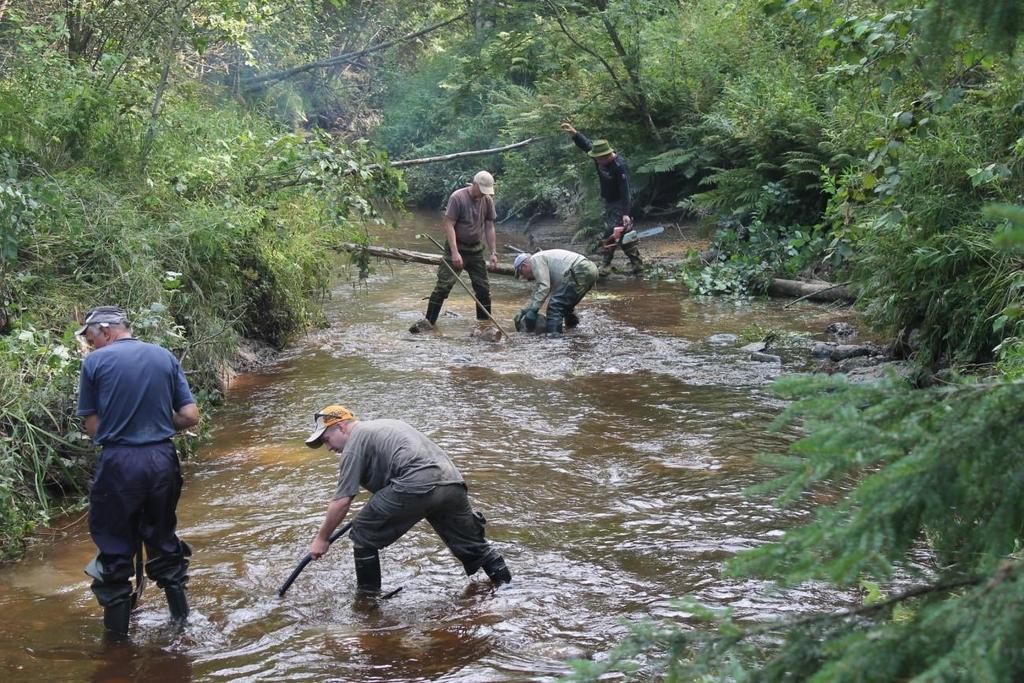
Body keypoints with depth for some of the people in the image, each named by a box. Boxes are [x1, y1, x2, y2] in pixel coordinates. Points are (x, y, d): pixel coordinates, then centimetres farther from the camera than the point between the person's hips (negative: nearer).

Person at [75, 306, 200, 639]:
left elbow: (92, 427, -3)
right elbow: (190, 416, 3)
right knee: (162, 535, 20)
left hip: (118, 462, -3)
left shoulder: (95, 362, -4)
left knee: (114, 544, 10)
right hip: (162, 459, 4)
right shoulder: (165, 357, 5)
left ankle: (117, 624, 17)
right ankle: (180, 611, 27)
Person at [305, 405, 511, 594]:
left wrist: (322, 538, 11)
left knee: (363, 534, 8)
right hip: (453, 483, 8)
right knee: (472, 545, 23)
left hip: (416, 485, -8)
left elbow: (342, 501, 2)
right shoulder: (382, 425, 33)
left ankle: (367, 597, 15)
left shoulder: (354, 442, 8)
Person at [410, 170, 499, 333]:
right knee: (443, 285, -9)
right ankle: (429, 321, -5)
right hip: (456, 247, -5)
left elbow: (489, 227, 6)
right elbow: (449, 225, -18)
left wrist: (493, 253, 1)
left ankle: (485, 322, 15)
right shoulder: (457, 197, -16)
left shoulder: (488, 200, -1)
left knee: (483, 287, 5)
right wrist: (455, 252, -25)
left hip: (476, 249, 5)